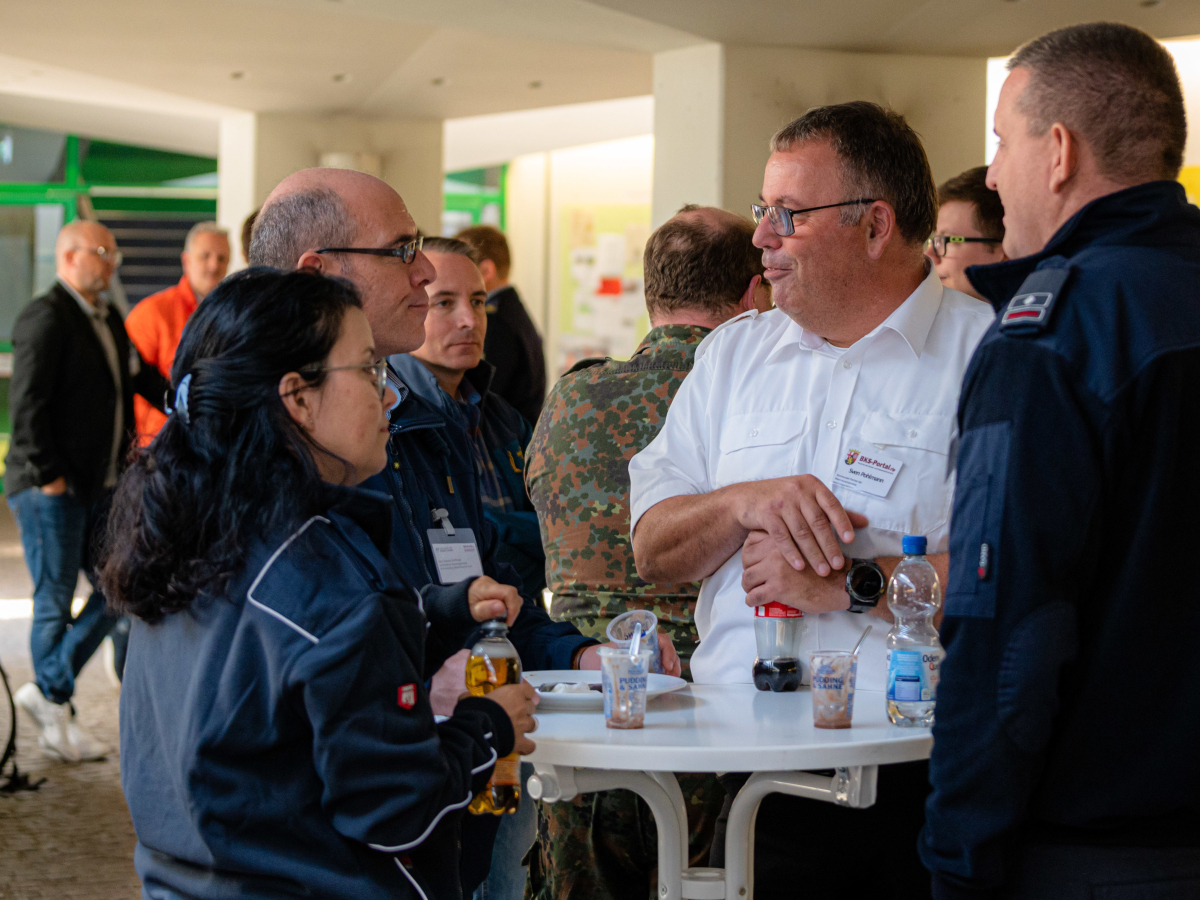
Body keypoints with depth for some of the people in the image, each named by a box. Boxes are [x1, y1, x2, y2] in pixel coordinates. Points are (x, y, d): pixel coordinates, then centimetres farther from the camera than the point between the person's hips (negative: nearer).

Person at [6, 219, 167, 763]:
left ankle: (48, 691, 15)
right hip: (52, 491, -9)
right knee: (55, 603, 1)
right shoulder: (45, 319, -13)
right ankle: (56, 717, 13)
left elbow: (146, 382, 26)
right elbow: (28, 405, -18)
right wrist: (49, 475, -18)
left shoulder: (109, 321, 15)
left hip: (100, 487, 9)